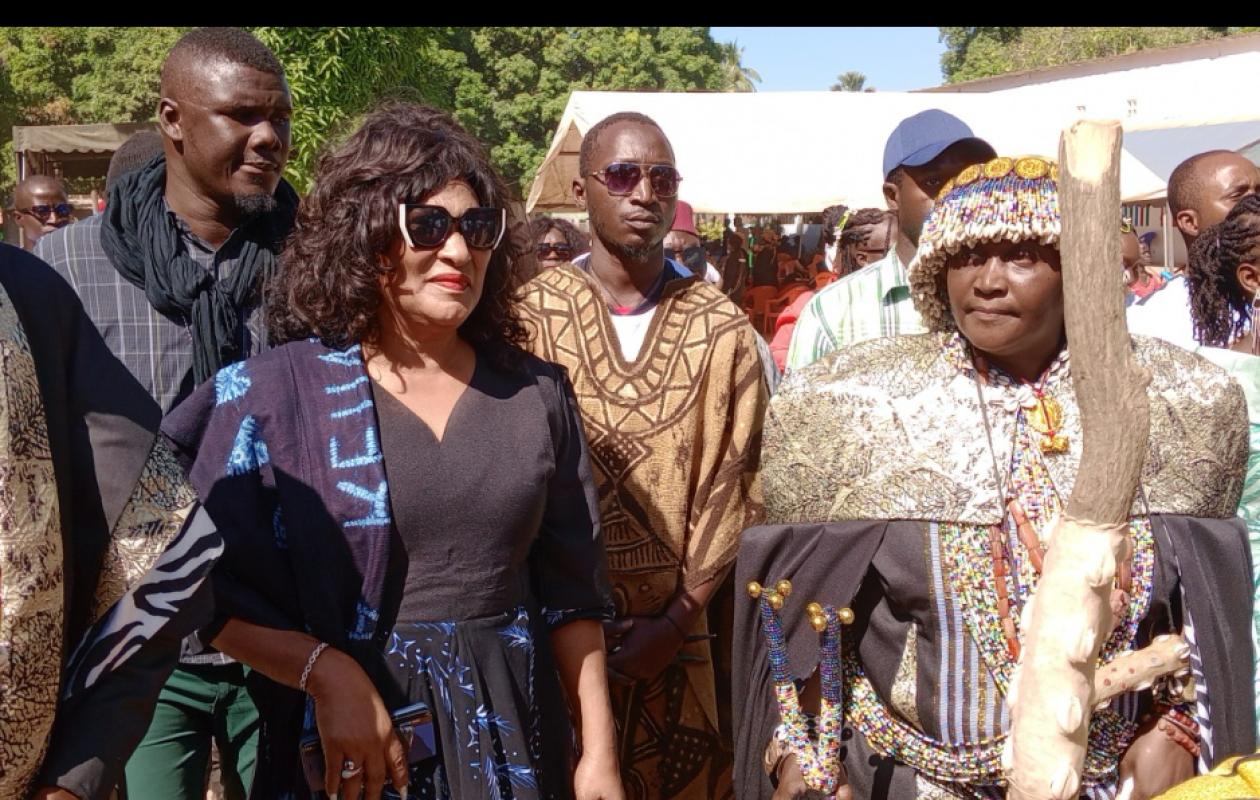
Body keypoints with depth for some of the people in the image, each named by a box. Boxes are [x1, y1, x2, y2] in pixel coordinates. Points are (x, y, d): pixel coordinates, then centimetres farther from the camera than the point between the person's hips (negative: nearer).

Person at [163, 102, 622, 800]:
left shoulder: (536, 393, 1)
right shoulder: (274, 393, -9)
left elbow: (569, 590, 4)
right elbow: (210, 590, -8)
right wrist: (325, 670, -20)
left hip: (512, 735, 3)